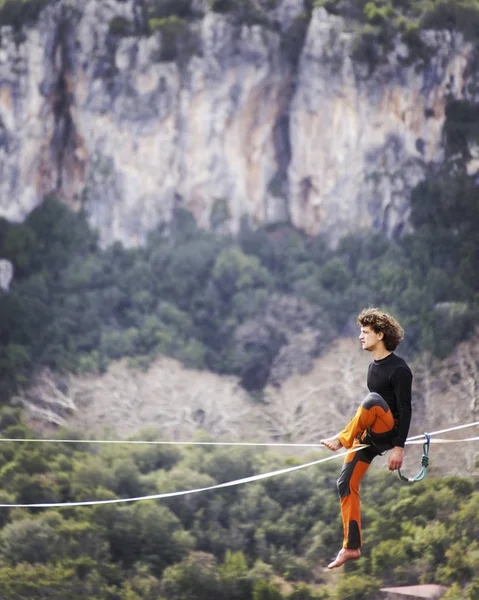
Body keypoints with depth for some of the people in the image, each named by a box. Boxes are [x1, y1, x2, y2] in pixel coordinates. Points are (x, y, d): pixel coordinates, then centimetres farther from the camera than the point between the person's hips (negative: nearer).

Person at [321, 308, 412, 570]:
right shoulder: (374, 366, 13)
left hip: (388, 433, -9)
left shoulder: (398, 369, -14)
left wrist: (399, 447, -23)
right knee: (346, 484, 2)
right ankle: (351, 547, 7)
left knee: (373, 400, -37)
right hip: (369, 435, 9)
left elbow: (405, 409, -19)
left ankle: (342, 439, -23)